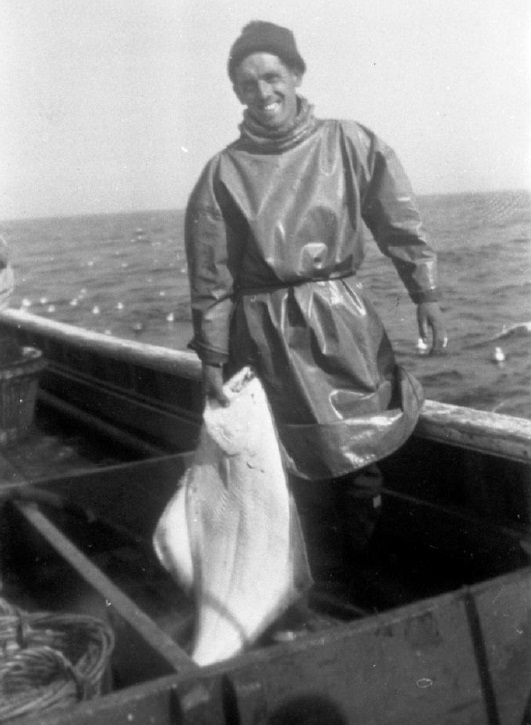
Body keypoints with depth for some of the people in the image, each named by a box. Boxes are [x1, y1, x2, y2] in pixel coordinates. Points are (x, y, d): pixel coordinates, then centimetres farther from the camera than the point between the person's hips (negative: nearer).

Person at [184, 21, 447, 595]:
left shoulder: (350, 145, 0)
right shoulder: (223, 173, -2)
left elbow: (400, 224, 3)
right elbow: (211, 277, 0)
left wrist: (426, 296, -3)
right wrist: (212, 358, -1)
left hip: (344, 321, 1)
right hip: (265, 331, -1)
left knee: (358, 456, 8)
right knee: (275, 463, 5)